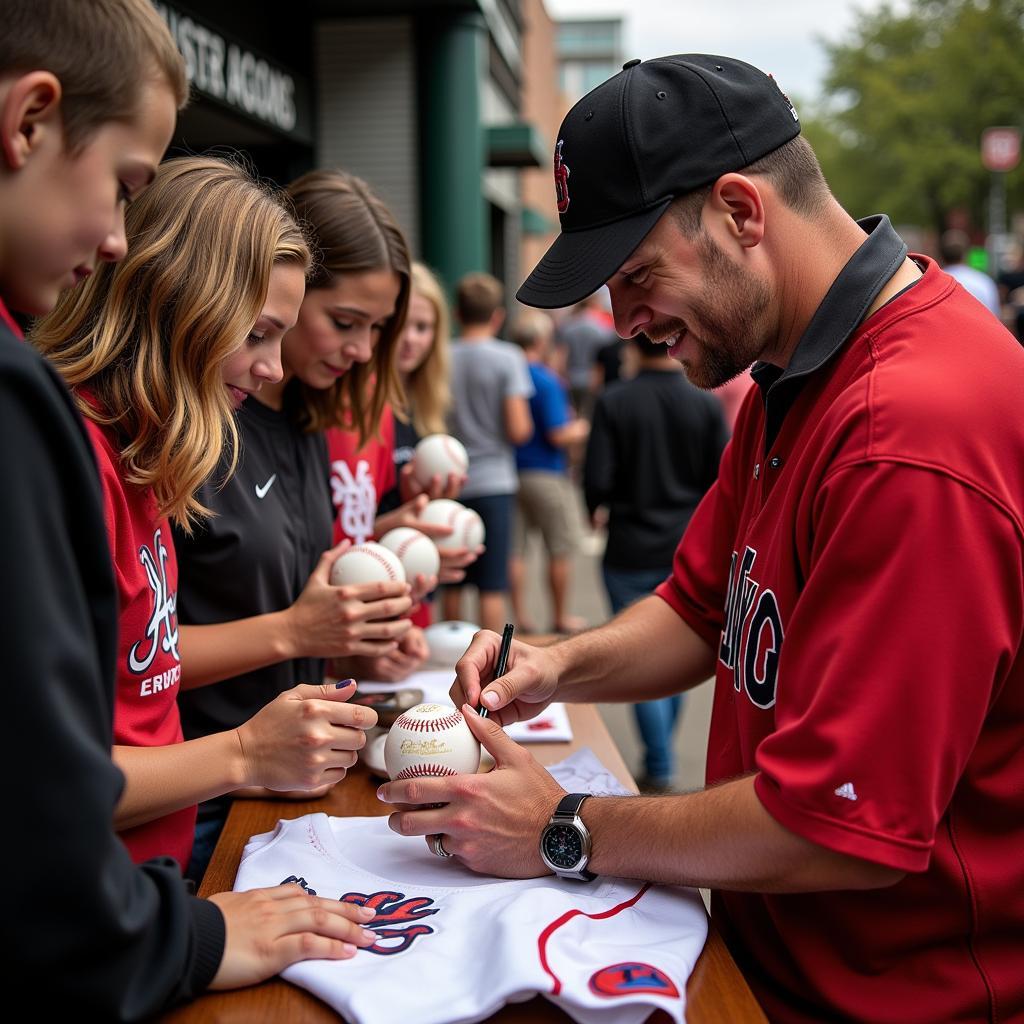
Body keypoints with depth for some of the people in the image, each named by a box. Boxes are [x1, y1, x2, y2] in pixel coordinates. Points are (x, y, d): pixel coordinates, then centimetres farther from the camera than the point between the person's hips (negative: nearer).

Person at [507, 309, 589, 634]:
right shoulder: (546, 380, -15)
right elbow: (558, 436, -19)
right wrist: (580, 429, 2)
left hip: (508, 471, 6)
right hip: (545, 473, -6)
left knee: (514, 549, 9)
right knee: (561, 549, 8)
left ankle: (520, 615, 13)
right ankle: (561, 617, 16)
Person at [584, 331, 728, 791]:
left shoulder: (613, 403, -11)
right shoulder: (706, 404, -5)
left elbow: (597, 482, -13)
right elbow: (723, 482, -4)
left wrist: (595, 510, 8)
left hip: (631, 551, -3)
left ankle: (659, 769, 7)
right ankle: (661, 753, 33)